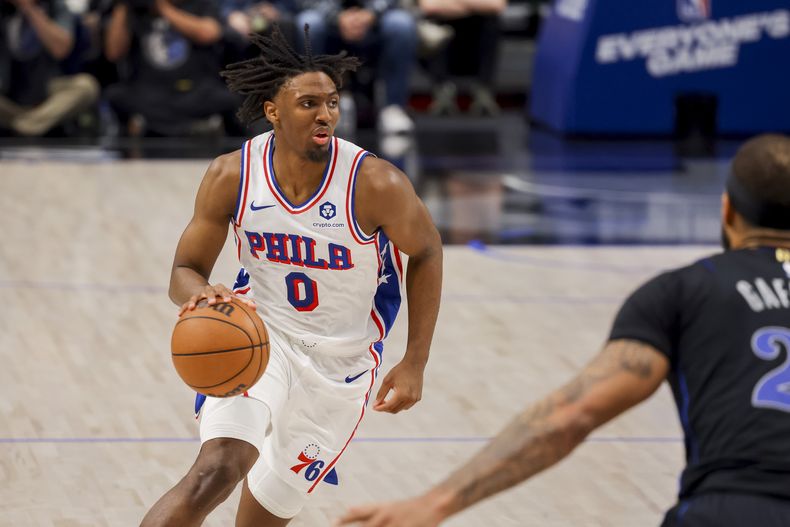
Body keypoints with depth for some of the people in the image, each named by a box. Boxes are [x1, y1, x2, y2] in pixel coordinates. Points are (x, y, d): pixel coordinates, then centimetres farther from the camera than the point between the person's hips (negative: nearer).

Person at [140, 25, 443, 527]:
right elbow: (185, 272, -3)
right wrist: (203, 295, -29)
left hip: (340, 367, 1)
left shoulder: (376, 184, -20)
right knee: (216, 471, -28)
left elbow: (426, 251, -2)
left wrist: (415, 365, -4)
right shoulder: (232, 175, -14)